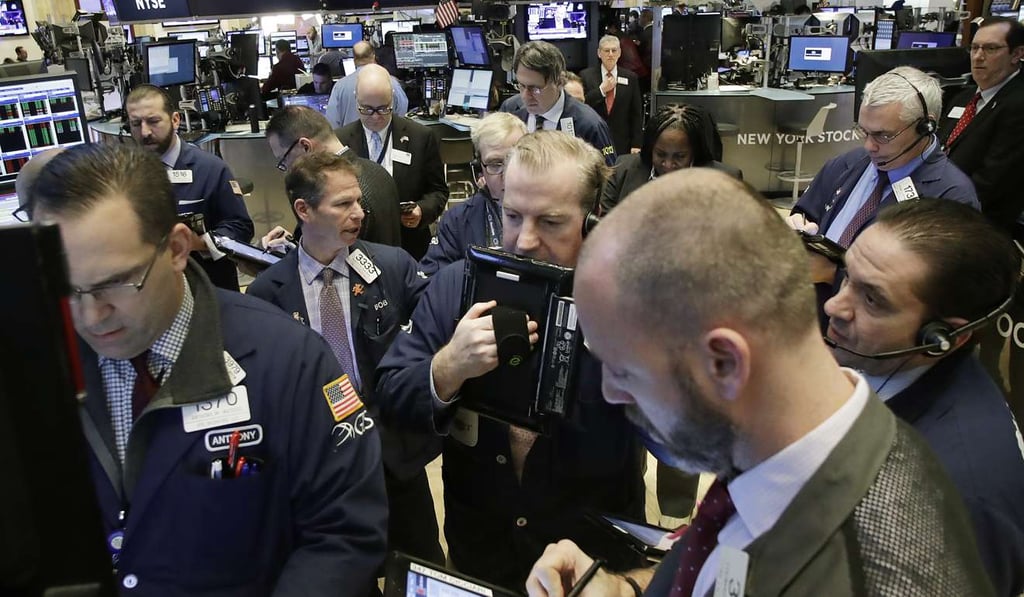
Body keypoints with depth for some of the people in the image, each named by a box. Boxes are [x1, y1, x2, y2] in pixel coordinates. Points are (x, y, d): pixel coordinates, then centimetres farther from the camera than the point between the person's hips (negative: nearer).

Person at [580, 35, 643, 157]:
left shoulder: (630, 77, 4)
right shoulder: (586, 75, 2)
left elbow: (636, 114, 4)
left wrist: (636, 144, -1)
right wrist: (601, 90, -14)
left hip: (622, 145, 1)